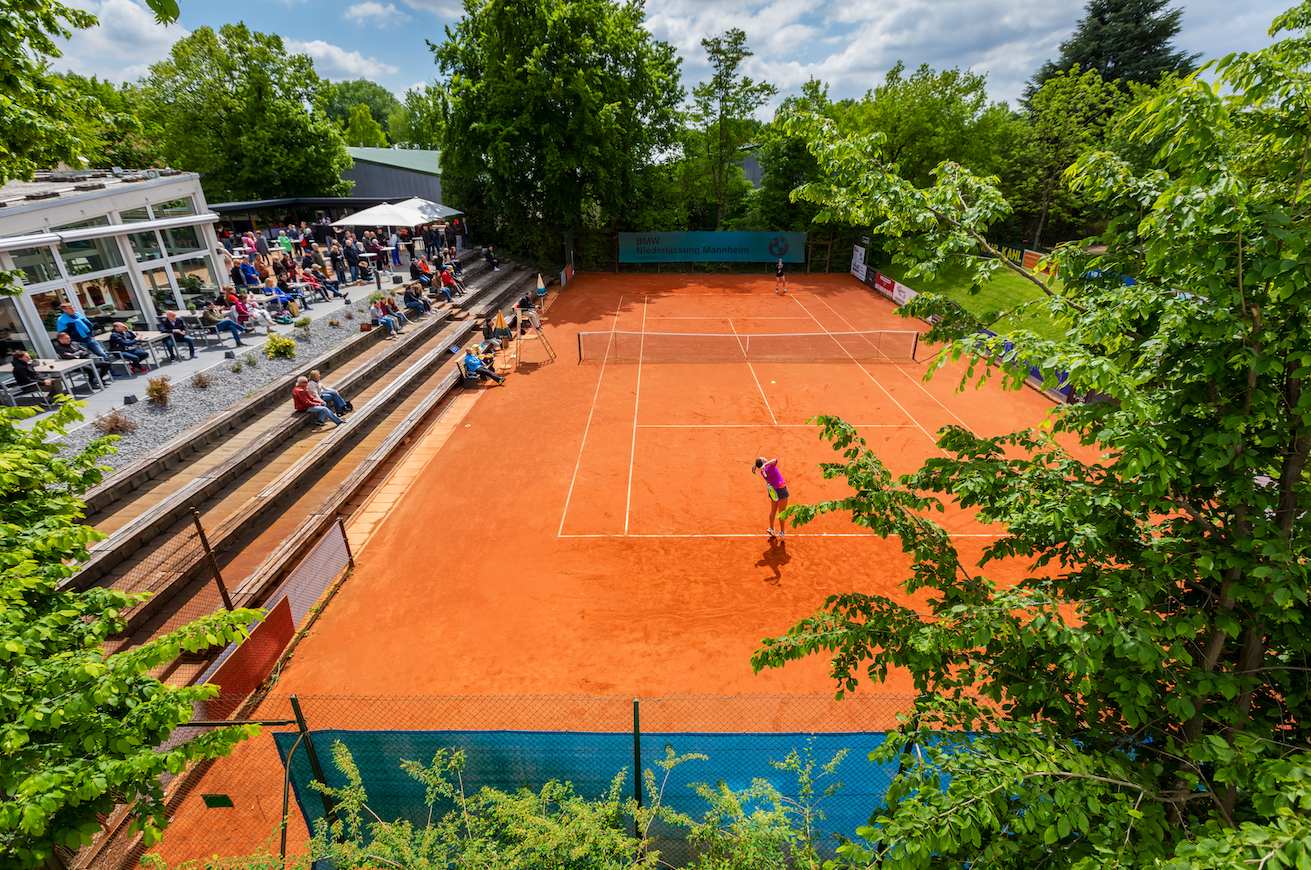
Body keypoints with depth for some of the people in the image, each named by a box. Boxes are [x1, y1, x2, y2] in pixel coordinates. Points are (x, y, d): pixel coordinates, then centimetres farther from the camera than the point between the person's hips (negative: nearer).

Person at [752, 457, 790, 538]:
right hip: (781, 489, -7)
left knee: (773, 510, 20)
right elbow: (775, 460, -44)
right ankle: (782, 531, 12)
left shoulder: (762, 471, -1)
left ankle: (771, 528, 25)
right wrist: (765, 465, -53)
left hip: (773, 491, 7)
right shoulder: (770, 466, -23)